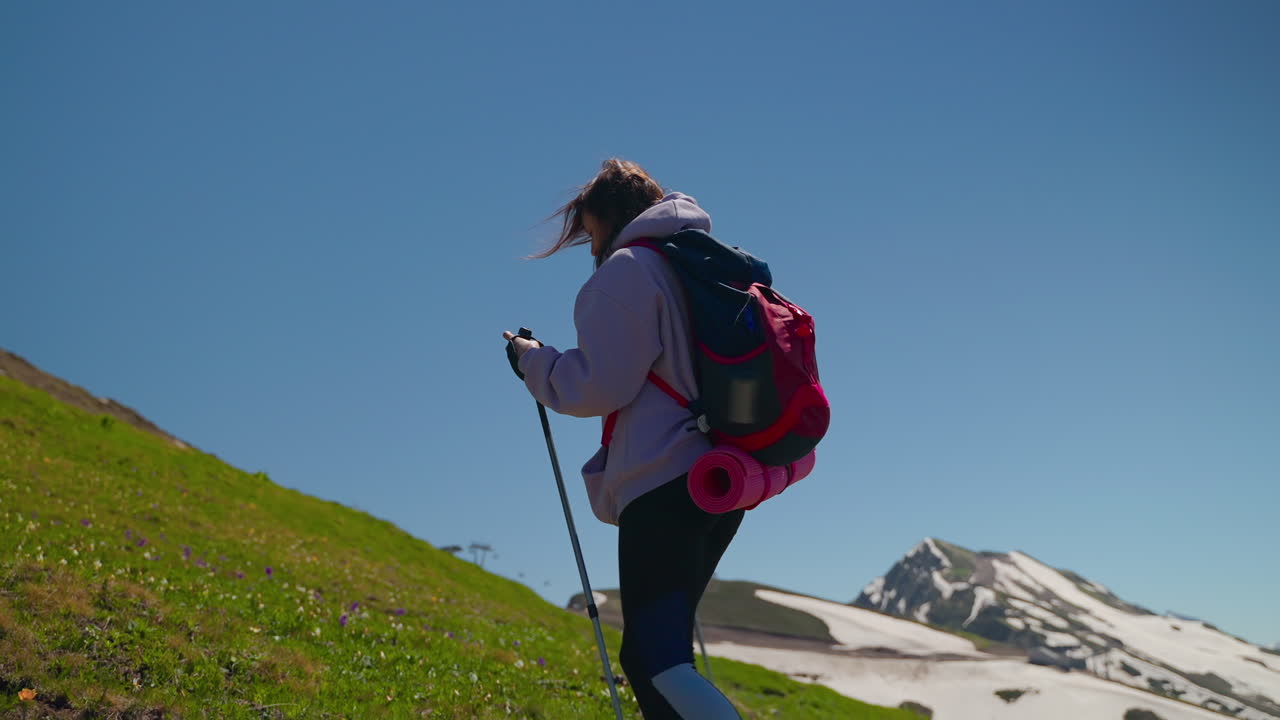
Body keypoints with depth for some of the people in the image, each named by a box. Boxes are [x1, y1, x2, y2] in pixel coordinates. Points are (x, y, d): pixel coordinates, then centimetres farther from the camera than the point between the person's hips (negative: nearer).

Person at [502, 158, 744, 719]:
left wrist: (533, 360, 5)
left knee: (653, 656, -11)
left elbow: (599, 384, -12)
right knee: (664, 647, 16)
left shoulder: (627, 270, -5)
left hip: (663, 483, -9)